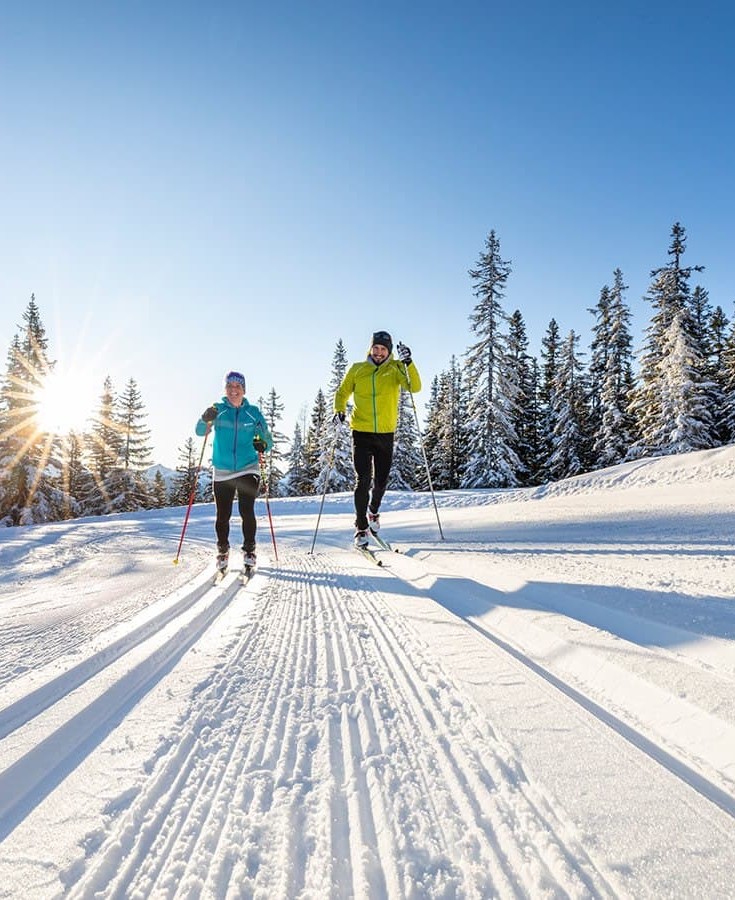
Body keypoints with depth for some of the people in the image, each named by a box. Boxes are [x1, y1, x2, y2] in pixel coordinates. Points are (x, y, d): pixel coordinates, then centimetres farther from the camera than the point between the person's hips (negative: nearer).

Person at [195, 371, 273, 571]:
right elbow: (200, 432, -6)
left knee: (246, 511, -10)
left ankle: (249, 550, 8)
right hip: (222, 471, 1)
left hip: (248, 469, 0)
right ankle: (223, 551, 25)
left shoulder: (253, 412, 4)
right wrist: (206, 419, -27)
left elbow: (268, 440, 7)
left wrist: (262, 445, -16)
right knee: (223, 515, 4)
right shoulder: (218, 410, 4)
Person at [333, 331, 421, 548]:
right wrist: (339, 411, -5)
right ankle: (361, 527, 3)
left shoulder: (395, 369, 1)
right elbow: (342, 393, 14)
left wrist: (408, 363, -28)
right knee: (362, 480, -7)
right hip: (361, 432, -1)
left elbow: (414, 387, -15)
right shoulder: (357, 370, 4)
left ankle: (373, 511, 40)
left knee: (381, 480, 11)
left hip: (386, 434, 1)